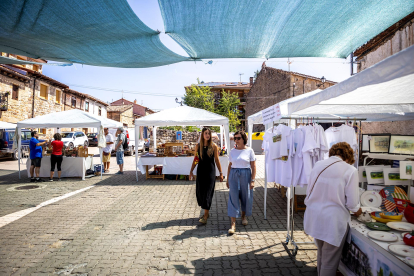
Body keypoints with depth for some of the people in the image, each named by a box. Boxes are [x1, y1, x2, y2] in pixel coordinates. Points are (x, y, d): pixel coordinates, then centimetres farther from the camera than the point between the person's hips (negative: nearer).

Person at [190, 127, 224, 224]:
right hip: (200, 171, 3)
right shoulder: (198, 146, 5)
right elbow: (195, 160, 10)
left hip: (210, 171, -3)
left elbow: (216, 160, 2)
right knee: (200, 192, 6)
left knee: (207, 193, -4)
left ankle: (205, 216, 0)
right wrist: (191, 171, 7)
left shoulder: (214, 146, -2)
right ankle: (207, 212, 24)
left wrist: (221, 173, 1)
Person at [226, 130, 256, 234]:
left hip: (245, 175, -1)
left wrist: (252, 180, -8)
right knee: (233, 198, -5)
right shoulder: (232, 151, 7)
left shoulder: (249, 151, -1)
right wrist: (228, 179, 10)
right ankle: (233, 224, -2)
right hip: (233, 175, 2)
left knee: (245, 196, 9)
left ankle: (244, 216, 37)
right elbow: (230, 165, 11)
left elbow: (253, 167, -2)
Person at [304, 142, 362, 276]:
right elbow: (351, 203, -11)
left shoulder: (318, 165, -1)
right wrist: (357, 210, 11)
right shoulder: (350, 170, -13)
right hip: (333, 220, -5)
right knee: (330, 260, 13)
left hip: (314, 218, 5)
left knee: (321, 254, 27)